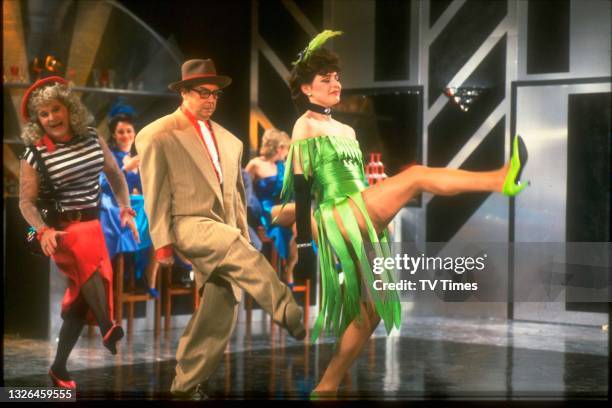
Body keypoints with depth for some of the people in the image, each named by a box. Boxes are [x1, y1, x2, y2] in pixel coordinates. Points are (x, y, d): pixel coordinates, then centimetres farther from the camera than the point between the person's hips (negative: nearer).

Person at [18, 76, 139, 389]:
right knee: (88, 259, -36)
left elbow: (114, 175, 14)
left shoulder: (92, 138, 1)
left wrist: (126, 209, 4)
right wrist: (43, 230, -22)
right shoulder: (34, 154, -9)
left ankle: (59, 368, 16)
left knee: (81, 295, 4)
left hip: (92, 224, 4)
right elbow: (26, 202, -6)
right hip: (61, 228, -4)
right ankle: (108, 328, -43)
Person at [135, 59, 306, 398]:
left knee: (219, 314, 0)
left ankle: (187, 385, 10)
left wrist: (243, 233, 15)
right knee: (245, 257, -33)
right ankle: (291, 318, -40)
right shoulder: (157, 136, 1)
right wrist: (162, 241, -10)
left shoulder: (229, 141, 19)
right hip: (189, 226, -6)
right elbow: (156, 195, -4)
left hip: (225, 233, 6)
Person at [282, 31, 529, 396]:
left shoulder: (346, 131, 23)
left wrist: (376, 224, 25)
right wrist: (304, 242, -13)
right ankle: (500, 180, -25)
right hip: (339, 218, -9)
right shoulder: (306, 128, -2)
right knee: (415, 175, -20)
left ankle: (326, 388, 11)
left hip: (359, 223, 9)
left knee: (370, 310, 7)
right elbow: (301, 189, -8)